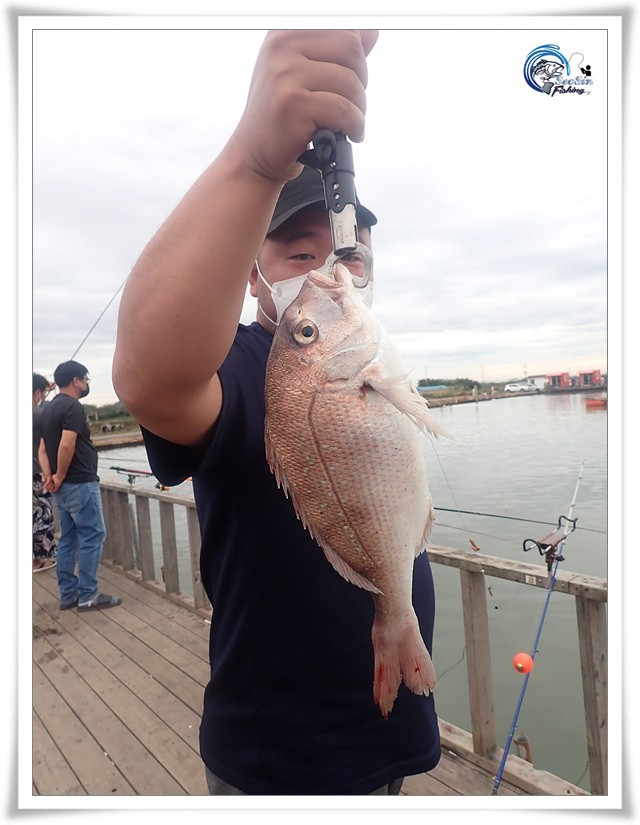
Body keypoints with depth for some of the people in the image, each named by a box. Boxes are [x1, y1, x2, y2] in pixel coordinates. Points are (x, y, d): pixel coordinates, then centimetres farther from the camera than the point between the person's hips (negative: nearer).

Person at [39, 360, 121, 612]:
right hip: (80, 484, -10)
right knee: (92, 536, -2)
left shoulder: (49, 408, 15)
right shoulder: (73, 407, -15)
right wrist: (60, 476, -14)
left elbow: (43, 448, 11)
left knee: (68, 539, 13)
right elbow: (67, 445, -26)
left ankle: (68, 594, 20)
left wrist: (48, 475, -1)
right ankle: (87, 596, 3)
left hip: (64, 487, 10)